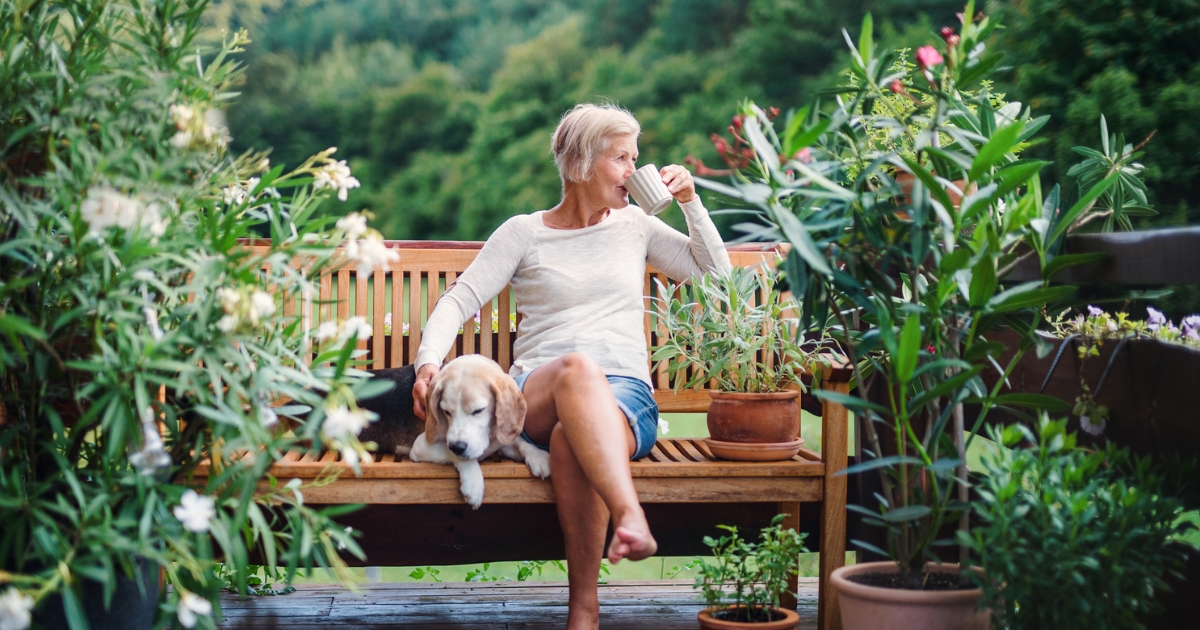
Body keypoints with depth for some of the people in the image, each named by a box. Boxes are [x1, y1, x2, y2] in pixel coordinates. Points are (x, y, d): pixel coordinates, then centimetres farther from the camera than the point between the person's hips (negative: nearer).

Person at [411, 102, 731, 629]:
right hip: (536, 396, -1)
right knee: (577, 368, -40)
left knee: (573, 440, -37)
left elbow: (716, 274, 23)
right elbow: (458, 302, 4)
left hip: (626, 393, 1)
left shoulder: (634, 225, 21)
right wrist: (430, 361, -15)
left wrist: (690, 201, 13)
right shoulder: (524, 233, 12)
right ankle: (631, 518, -58)